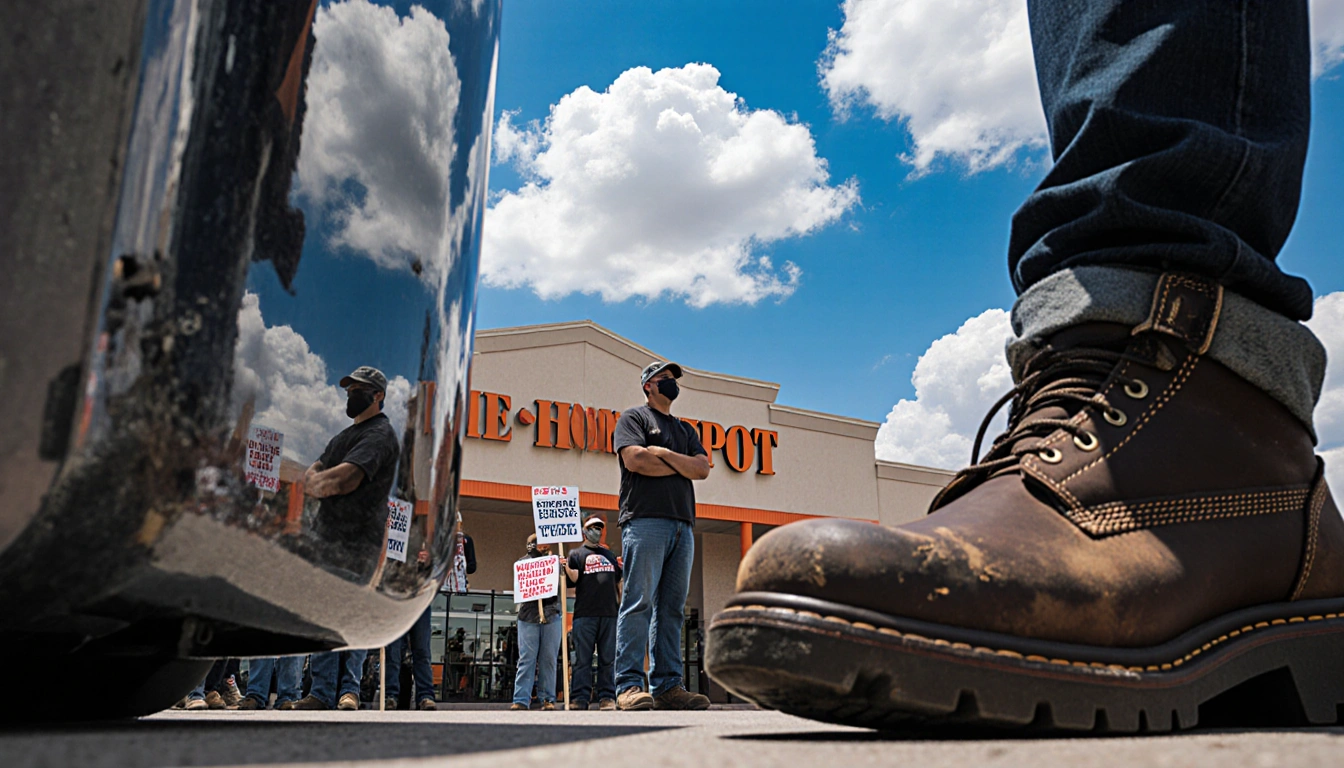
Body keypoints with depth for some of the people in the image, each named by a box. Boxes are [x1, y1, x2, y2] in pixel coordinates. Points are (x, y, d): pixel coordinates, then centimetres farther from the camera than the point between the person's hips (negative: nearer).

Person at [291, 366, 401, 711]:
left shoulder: (381, 434, -5)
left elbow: (345, 474, -18)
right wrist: (323, 486, -4)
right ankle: (323, 692, 9)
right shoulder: (345, 435, 26)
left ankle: (348, 690, -3)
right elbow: (310, 476, 19)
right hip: (326, 538, 9)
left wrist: (319, 481, 0)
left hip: (358, 542, -9)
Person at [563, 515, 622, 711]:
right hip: (585, 614, -3)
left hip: (609, 614, 4)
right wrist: (567, 568, -26)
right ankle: (579, 698, -3)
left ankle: (607, 697, 4)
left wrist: (622, 606, 15)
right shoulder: (576, 554, 10)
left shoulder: (609, 555, 23)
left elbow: (619, 583, 24)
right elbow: (573, 579, -6)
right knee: (582, 659, -3)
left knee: (608, 660, 2)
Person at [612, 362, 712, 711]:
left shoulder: (685, 430, 28)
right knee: (639, 602, -11)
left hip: (682, 524, 6)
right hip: (645, 521, -6)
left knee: (672, 607, 1)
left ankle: (667, 686, 1)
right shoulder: (633, 417, 11)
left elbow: (703, 468, 12)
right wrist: (682, 466, 2)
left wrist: (664, 454, -1)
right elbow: (634, 459, -8)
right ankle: (629, 685, -12)